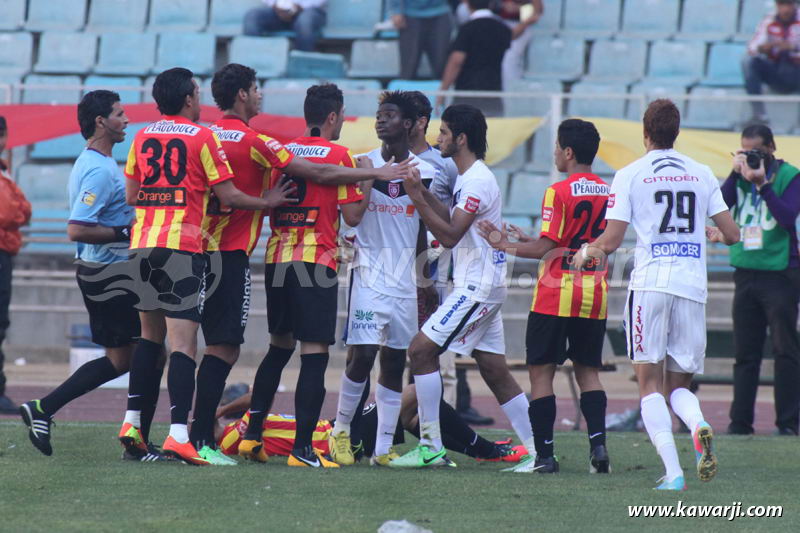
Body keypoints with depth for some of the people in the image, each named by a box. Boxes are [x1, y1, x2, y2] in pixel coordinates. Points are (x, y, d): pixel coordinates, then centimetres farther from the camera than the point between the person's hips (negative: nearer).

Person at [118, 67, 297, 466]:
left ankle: (132, 422, 16)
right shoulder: (202, 137, -4)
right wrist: (268, 202, 11)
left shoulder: (142, 138, 11)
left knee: (150, 337, 18)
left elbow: (131, 196, 16)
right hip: (183, 246, -6)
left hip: (142, 245, 6)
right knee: (183, 343, -9)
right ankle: (179, 434, -18)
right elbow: (228, 197, -5)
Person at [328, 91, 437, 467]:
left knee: (395, 361, 4)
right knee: (363, 355, -12)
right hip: (368, 275, -3)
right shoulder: (362, 163, 1)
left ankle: (383, 449, 7)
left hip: (404, 279, 3)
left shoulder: (423, 171, 7)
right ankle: (341, 429, 8)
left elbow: (423, 231, 13)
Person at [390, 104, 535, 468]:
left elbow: (450, 235, -20)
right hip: (483, 286, 10)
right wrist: (422, 191, 10)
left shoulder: (478, 181, -16)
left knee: (421, 350, -11)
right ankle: (536, 449, 10)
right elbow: (452, 222, 17)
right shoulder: (467, 178, 15)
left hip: (478, 287, -10)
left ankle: (431, 447, -11)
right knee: (495, 372, 9)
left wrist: (417, 198, -21)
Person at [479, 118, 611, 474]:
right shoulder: (608, 192, 8)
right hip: (594, 297, 6)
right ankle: (597, 443, -4)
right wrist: (534, 242, 20)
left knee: (541, 372, 1)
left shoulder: (559, 192, -11)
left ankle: (544, 455, -3)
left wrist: (506, 246, 0)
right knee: (588, 371, 12)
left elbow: (546, 248, -14)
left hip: (557, 294, -6)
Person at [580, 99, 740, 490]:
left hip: (650, 283, -3)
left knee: (650, 382, 1)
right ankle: (698, 425, -21)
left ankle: (673, 472, -14)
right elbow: (732, 234, 12)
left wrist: (587, 252, 18)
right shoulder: (702, 174, 10)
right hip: (693, 287, 3)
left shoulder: (630, 175, 0)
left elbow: (610, 242, -4)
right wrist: (714, 234, 36)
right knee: (678, 384, 13)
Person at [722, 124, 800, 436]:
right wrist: (736, 175, -9)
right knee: (745, 353, 6)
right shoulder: (741, 176, 10)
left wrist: (762, 184, -20)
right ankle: (740, 421, 9)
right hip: (745, 273, 5)